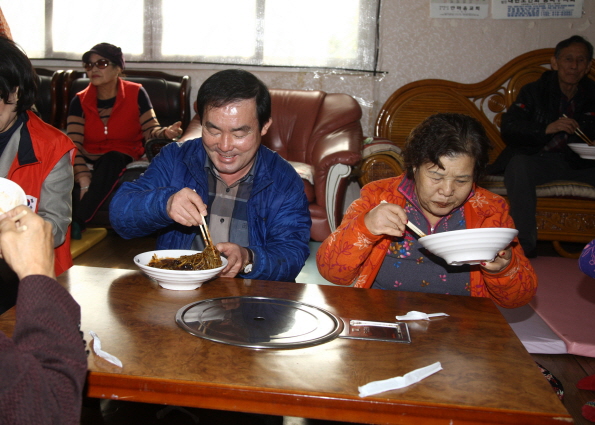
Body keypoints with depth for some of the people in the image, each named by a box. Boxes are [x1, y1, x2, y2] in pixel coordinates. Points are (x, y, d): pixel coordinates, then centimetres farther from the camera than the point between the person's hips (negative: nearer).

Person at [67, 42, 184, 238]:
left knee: (111, 159, -37)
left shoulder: (136, 94, 0)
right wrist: (84, 180, -27)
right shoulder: (80, 101, 2)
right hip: (90, 161, 1)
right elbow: (74, 145, -9)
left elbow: (151, 129, -4)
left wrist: (165, 132, -31)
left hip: (124, 160, -1)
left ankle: (77, 223, -40)